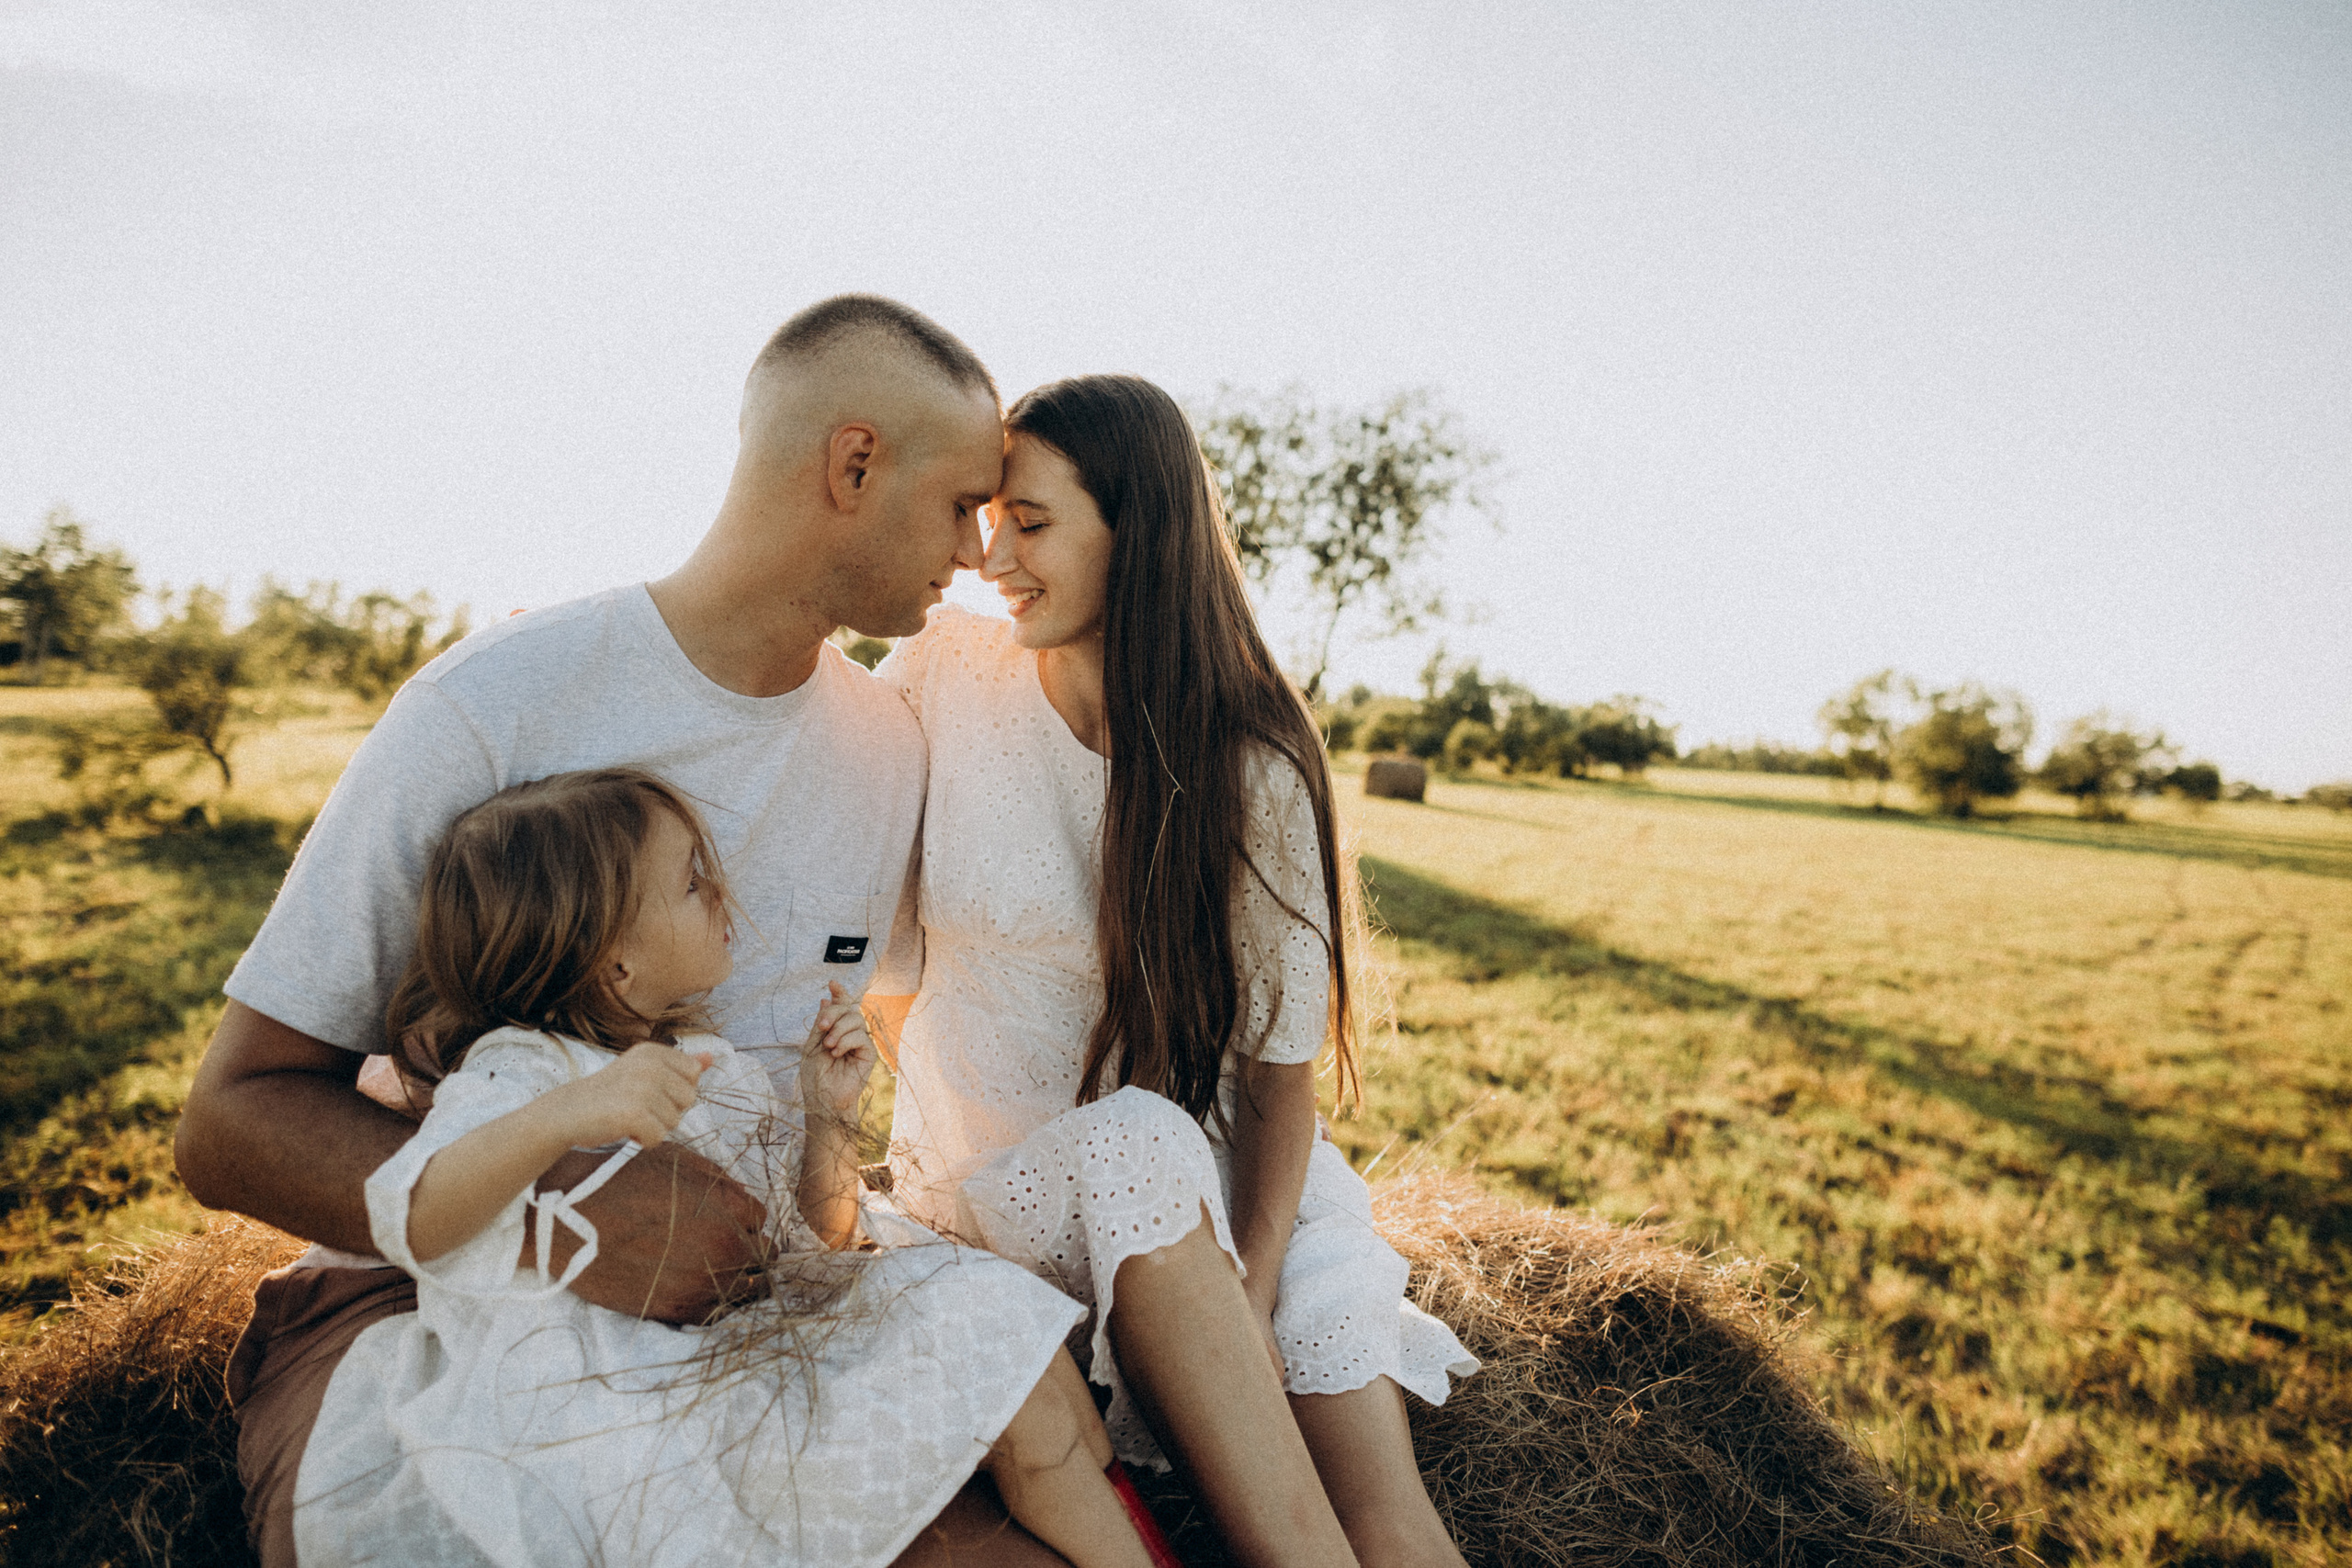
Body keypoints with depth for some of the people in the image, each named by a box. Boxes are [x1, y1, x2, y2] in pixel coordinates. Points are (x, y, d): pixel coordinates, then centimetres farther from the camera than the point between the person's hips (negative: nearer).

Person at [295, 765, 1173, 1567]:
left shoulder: (715, 1074, 14)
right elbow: (412, 1223, -27)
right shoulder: (520, 1072, -8)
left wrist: (827, 1118, -1)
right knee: (990, 1320, -16)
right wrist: (561, 1117, -42)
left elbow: (811, 1247, 16)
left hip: (752, 1357, 9)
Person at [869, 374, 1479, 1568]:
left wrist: (1251, 1296, -19)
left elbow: (1280, 1057, -7)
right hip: (992, 1179, 0)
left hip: (1213, 1178, 0)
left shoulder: (1250, 765, -8)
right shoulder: (942, 674, -8)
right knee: (1137, 1147, -35)